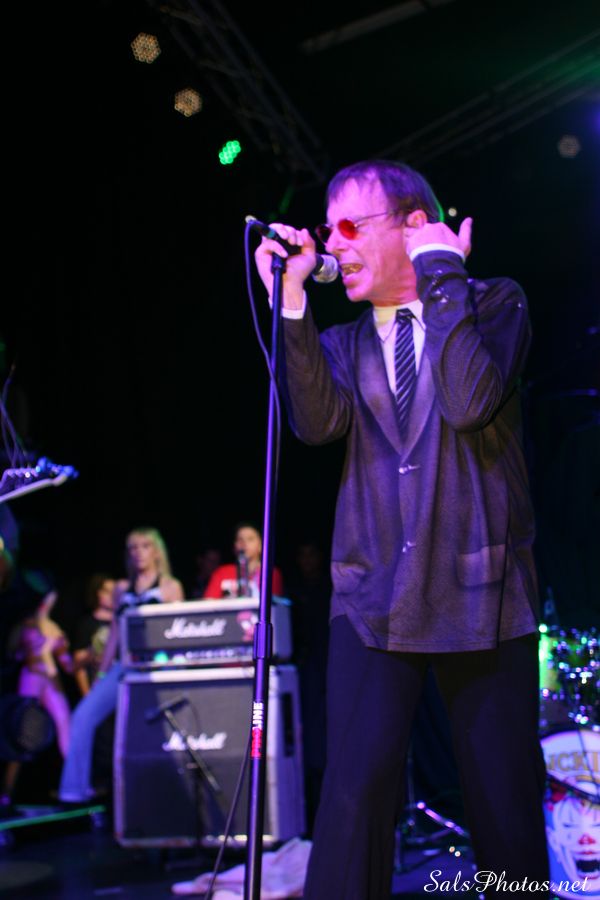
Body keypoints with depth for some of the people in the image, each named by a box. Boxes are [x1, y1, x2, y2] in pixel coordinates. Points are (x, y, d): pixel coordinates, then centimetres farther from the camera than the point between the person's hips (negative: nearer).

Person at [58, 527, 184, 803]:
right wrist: (101, 672, 15)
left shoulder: (170, 587, 7)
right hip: (122, 665, 4)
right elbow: (114, 633, 19)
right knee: (84, 716, -13)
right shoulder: (122, 589, 19)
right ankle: (75, 788, -9)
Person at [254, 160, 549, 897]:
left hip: (480, 593, -2)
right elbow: (317, 422, -8)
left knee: (505, 803, 5)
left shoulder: (493, 303, 4)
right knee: (355, 793, -9)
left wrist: (441, 274, -10)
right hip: (374, 598, 2)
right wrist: (290, 298, -12)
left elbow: (471, 402, -16)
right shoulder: (341, 343, 14)